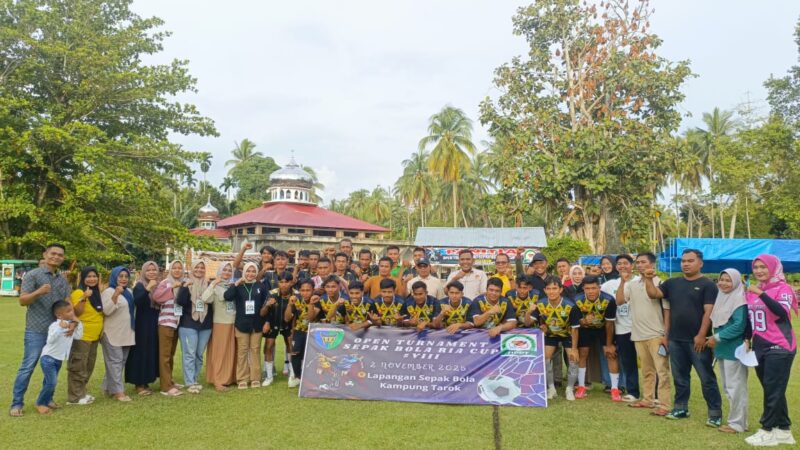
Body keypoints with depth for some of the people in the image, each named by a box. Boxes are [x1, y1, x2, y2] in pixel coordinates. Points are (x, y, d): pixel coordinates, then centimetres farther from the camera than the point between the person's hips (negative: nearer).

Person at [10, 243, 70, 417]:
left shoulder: (63, 281, 11)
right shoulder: (32, 275, -5)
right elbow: (22, 301, -10)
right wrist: (38, 292, -28)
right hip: (36, 330, -5)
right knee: (27, 367, -4)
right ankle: (16, 404, 5)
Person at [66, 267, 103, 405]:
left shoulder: (97, 293, 12)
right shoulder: (78, 293, -12)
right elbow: (76, 312, -22)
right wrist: (83, 298, -30)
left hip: (94, 336, 8)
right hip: (81, 336, -8)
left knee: (88, 367, 16)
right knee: (78, 367, -2)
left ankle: (82, 392, 27)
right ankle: (74, 397, 5)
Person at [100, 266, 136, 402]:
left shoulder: (129, 292, 13)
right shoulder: (108, 292, -10)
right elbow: (106, 311, -22)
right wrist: (116, 295, -30)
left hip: (126, 333, 8)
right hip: (112, 334, -8)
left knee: (121, 362, 11)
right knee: (115, 362, -7)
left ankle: (109, 387, 21)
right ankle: (118, 391, -6)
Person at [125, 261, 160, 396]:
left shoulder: (159, 285, 11)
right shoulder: (140, 286, -6)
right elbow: (137, 301, -26)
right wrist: (148, 288, -33)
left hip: (155, 325, 6)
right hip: (143, 325, -6)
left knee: (152, 352, 10)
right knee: (142, 352, -3)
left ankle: (146, 381, 20)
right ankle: (139, 383, 6)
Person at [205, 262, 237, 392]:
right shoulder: (215, 286, -4)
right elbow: (205, 299, -23)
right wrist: (214, 283, -25)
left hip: (233, 324, 5)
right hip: (220, 324, -5)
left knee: (232, 352, 11)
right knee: (219, 352, -1)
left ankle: (231, 377, 21)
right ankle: (218, 381, 3)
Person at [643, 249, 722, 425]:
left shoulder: (707, 285, -5)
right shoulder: (673, 283, 10)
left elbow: (709, 312, -11)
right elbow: (653, 294, 4)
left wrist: (701, 335, -17)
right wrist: (648, 279, -12)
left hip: (697, 340, -5)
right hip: (676, 339, 5)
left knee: (707, 378, 0)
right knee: (680, 377, 14)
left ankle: (715, 413, 8)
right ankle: (681, 408, 25)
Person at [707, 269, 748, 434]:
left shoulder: (739, 300, -14)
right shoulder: (722, 298, 12)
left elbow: (739, 326, -21)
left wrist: (717, 338, -16)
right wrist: (715, 338, 7)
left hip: (734, 350, -9)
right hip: (722, 349, 9)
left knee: (735, 387, -2)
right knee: (728, 387, 15)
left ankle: (737, 423, 6)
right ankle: (736, 419, 25)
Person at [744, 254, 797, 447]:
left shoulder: (783, 288, -9)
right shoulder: (752, 290, 9)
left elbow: (782, 312, -27)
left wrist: (761, 293, -32)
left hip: (779, 348, -7)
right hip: (760, 347, 7)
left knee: (773, 391, -3)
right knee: (772, 391, 12)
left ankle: (767, 431, 4)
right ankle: (783, 430, 21)